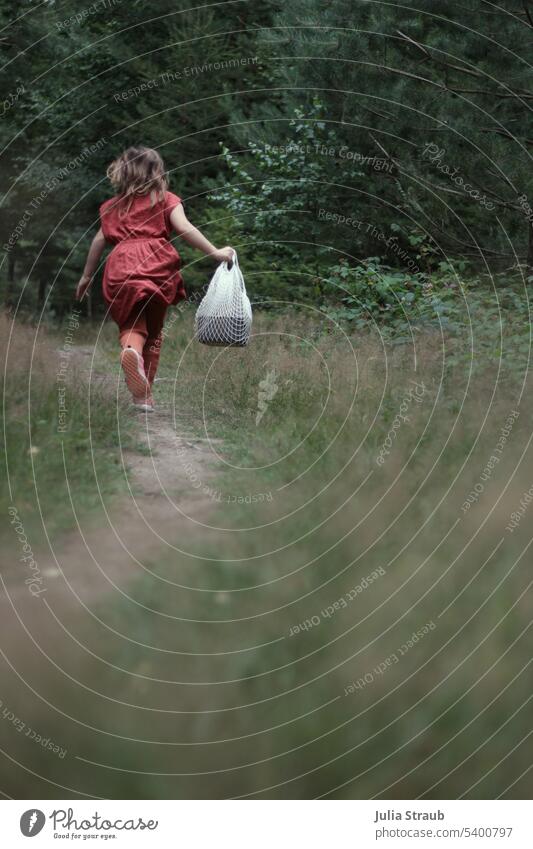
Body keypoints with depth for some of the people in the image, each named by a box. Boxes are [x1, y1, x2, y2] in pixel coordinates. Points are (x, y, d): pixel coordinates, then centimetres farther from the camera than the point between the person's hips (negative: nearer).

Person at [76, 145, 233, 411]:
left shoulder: (114, 206, 21)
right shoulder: (166, 199, 12)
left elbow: (99, 241, 20)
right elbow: (184, 228, -3)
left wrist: (87, 276, 30)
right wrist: (215, 253, -2)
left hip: (121, 267, 1)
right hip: (157, 265, -1)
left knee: (131, 325, 8)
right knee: (153, 330, 14)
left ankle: (131, 349, -30)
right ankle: (144, 393, 10)